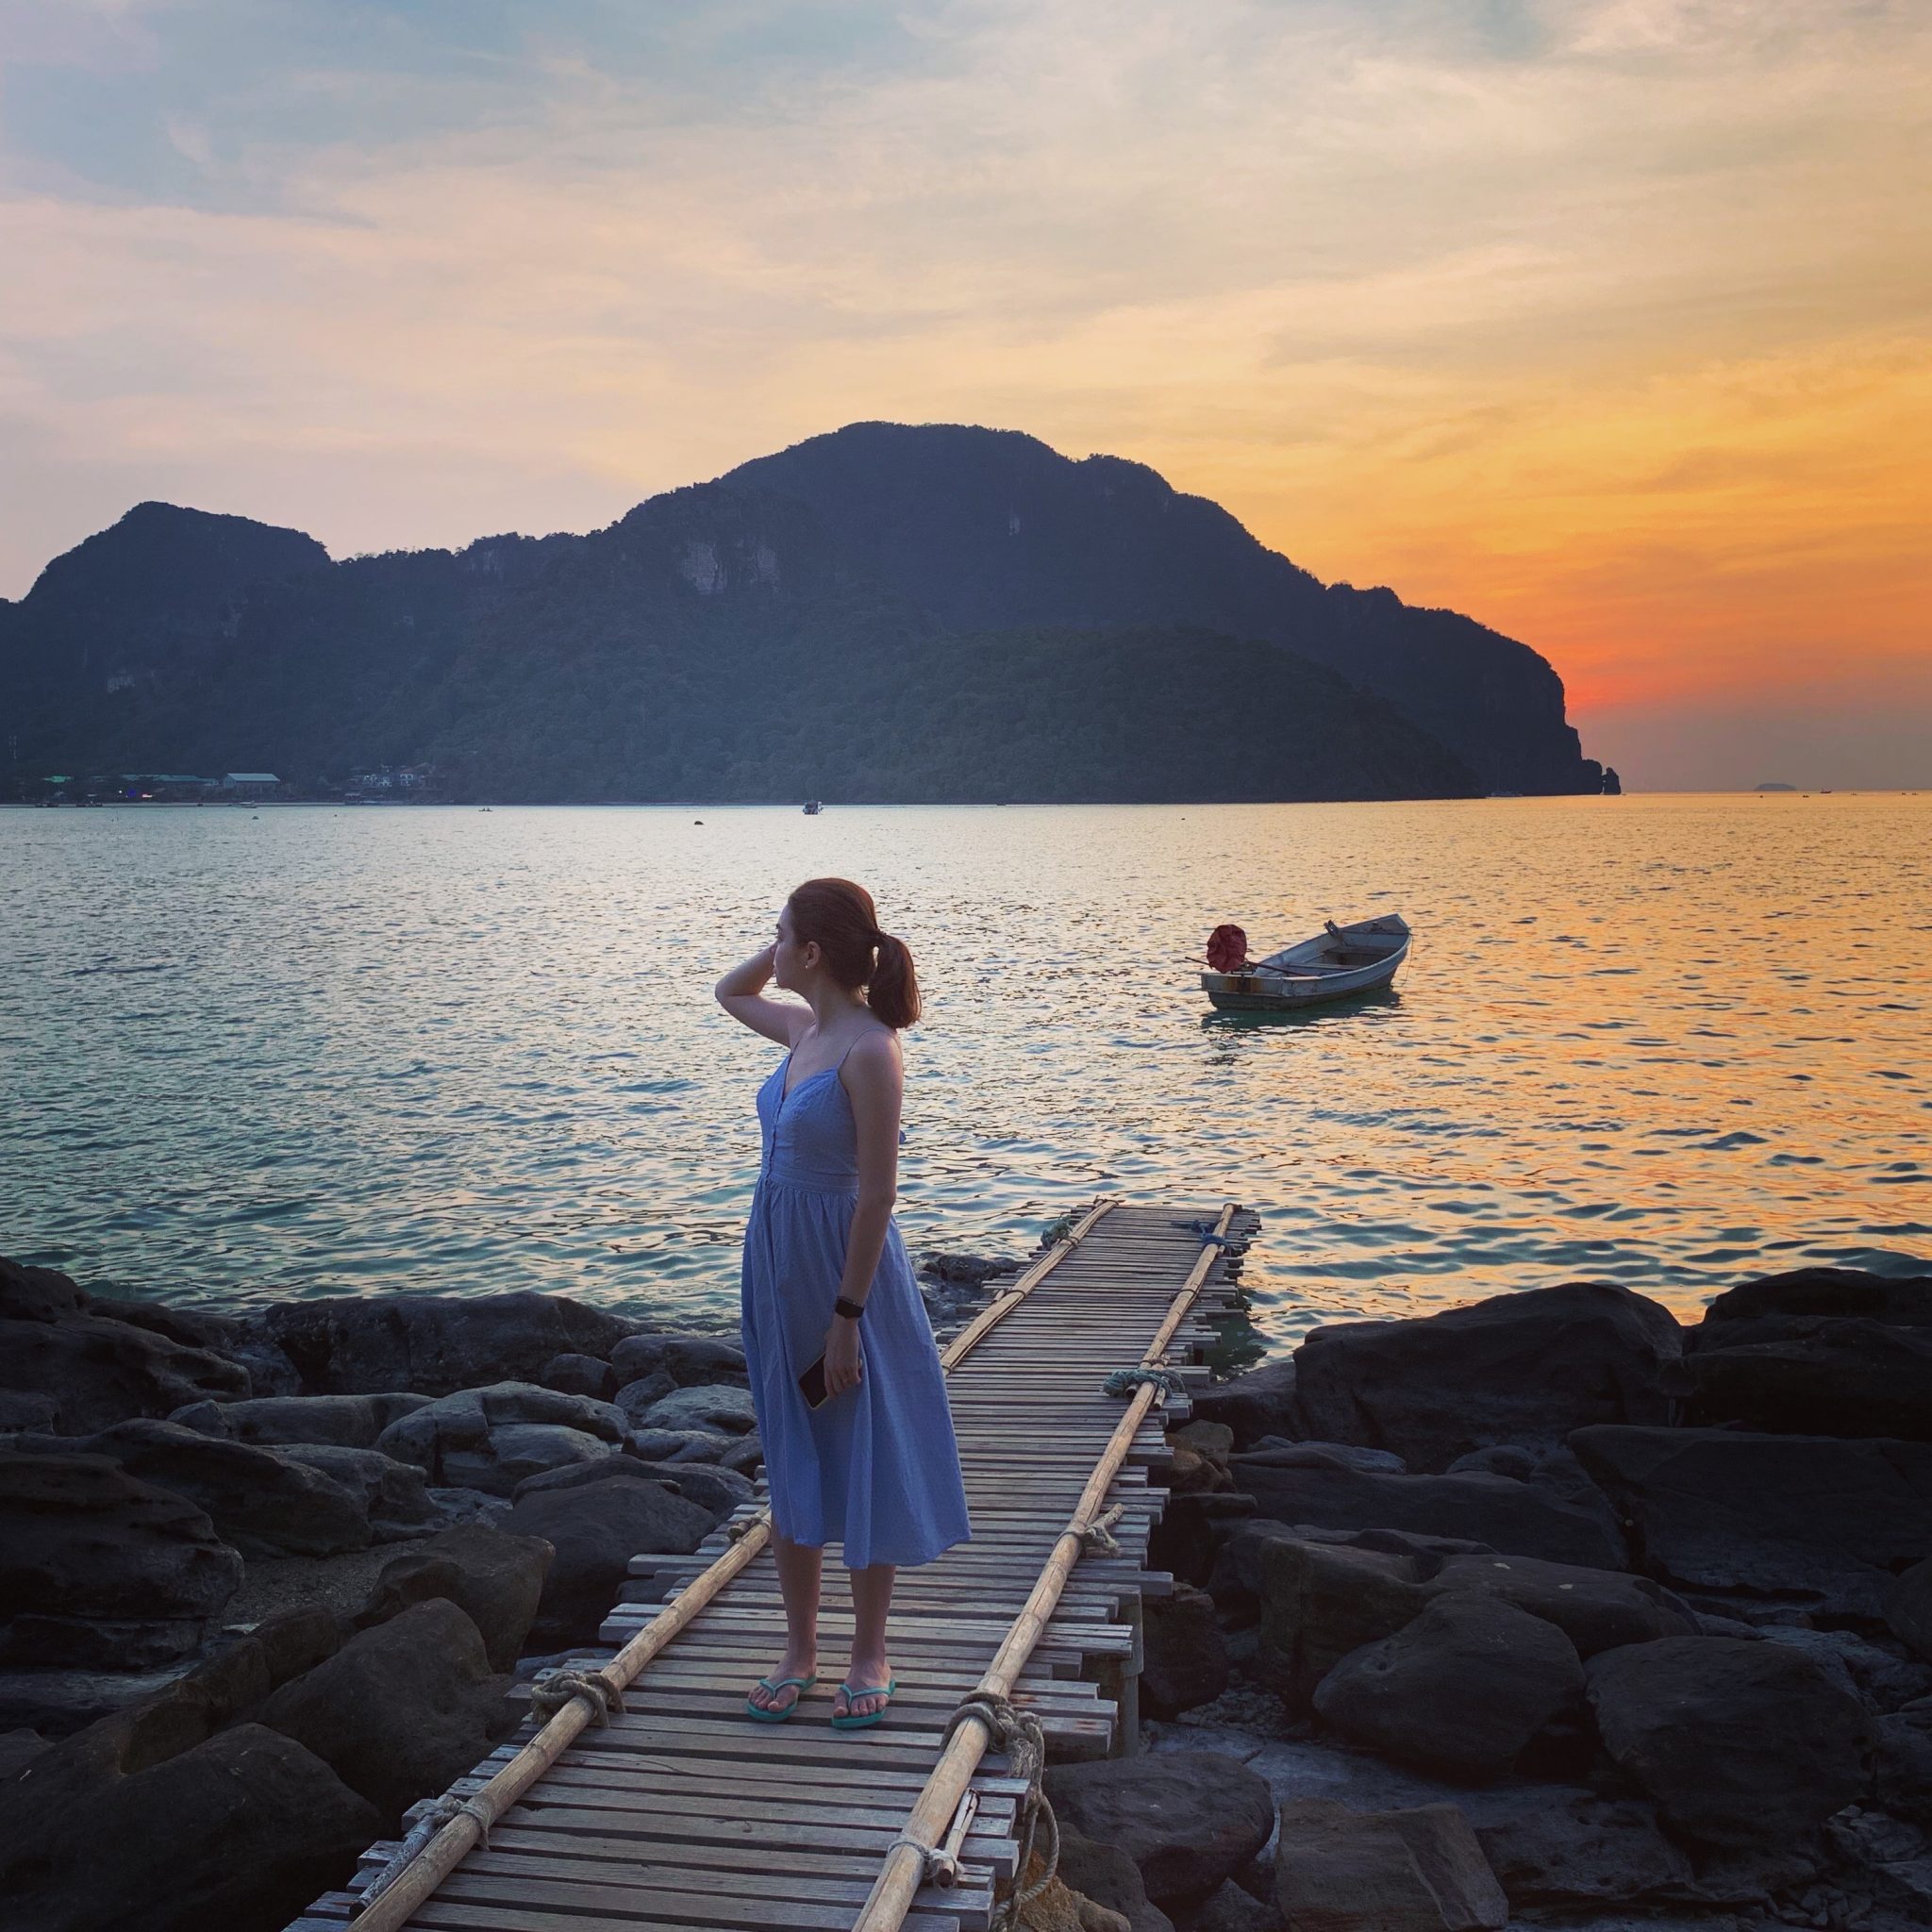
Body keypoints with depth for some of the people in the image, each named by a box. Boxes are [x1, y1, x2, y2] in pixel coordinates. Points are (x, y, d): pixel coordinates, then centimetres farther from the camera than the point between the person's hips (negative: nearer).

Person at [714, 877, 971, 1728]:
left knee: (862, 1466, 7)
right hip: (777, 1268, 8)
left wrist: (846, 1315, -19)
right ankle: (799, 1651, 27)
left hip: (845, 1267, -8)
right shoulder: (802, 1029, 4)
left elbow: (877, 1193, -20)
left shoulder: (868, 1051, -20)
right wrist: (782, 950, 8)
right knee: (789, 1466, 15)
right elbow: (731, 993, 26)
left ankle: (869, 1656, 22)